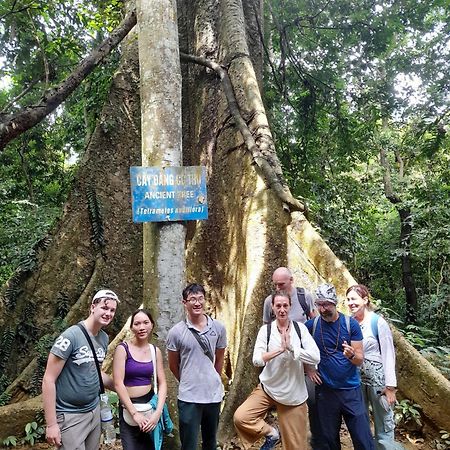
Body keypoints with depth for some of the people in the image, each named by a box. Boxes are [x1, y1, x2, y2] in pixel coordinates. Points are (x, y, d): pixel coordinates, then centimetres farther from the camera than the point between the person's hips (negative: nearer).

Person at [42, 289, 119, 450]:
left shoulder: (104, 337, 2)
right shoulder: (71, 336, -19)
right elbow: (48, 380, -17)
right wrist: (51, 424, -17)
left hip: (94, 411, 7)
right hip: (71, 416, -7)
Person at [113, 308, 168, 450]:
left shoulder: (155, 351, 2)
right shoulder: (123, 348, -10)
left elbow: (162, 383, 2)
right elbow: (118, 384, -14)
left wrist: (158, 411, -11)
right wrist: (134, 413, -15)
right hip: (129, 407, -3)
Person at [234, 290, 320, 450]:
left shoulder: (300, 328, -6)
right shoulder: (266, 329, -6)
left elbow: (316, 357, -14)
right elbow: (257, 360, -15)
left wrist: (292, 347, -23)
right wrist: (280, 348, -24)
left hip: (294, 394, 0)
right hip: (268, 388, 0)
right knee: (240, 417, -16)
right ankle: (271, 433, 6)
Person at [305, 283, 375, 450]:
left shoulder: (350, 324, -7)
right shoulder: (312, 325, -4)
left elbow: (360, 360, -6)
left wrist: (351, 355, -28)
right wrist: (308, 368, 0)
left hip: (351, 390, -1)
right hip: (325, 391, 1)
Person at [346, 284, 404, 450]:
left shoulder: (378, 322, -13)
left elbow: (388, 354, -12)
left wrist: (390, 386, -13)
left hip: (378, 379, -4)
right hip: (356, 379, 4)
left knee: (383, 426, 7)